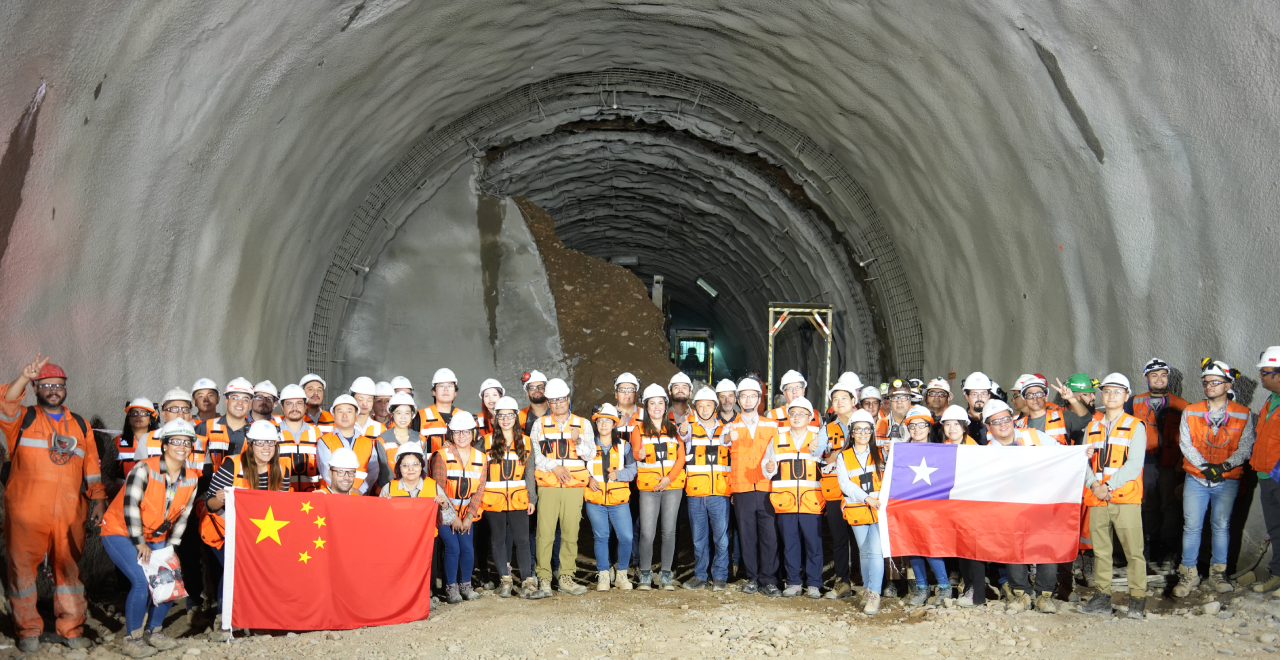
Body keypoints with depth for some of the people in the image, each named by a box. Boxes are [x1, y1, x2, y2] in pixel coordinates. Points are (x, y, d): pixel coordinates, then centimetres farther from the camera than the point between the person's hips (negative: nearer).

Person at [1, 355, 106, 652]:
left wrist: (98, 499, 10)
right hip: (26, 513, -2)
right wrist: (24, 377, -25)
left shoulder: (80, 426, 17)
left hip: (69, 514, 2)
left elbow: (92, 468, 17)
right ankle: (28, 630, 13)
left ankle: (71, 629, 13)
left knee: (70, 568, 5)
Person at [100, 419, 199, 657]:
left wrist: (170, 548, -2)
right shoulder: (145, 469, -21)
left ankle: (155, 631, 14)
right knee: (141, 581, -21)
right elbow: (130, 506, -24)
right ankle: (131, 638, -5)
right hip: (120, 532, -6)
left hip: (154, 537, 6)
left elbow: (181, 517, 4)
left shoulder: (191, 480, -2)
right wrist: (140, 543, -20)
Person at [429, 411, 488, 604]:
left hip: (466, 513, 3)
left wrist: (469, 516, -8)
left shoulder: (480, 458, 1)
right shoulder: (442, 455, -11)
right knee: (453, 547, -12)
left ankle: (466, 585, 15)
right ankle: (451, 587, 3)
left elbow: (479, 490, 1)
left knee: (468, 548, -4)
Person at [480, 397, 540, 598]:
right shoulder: (487, 442, 3)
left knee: (522, 540, -4)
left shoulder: (525, 442, 7)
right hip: (493, 499, 0)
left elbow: (529, 473, 10)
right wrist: (478, 497, 2)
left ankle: (528, 582, -1)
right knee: (498, 540, 6)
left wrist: (532, 498, 7)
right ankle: (505, 581, 16)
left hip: (518, 499, 0)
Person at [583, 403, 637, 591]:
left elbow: (632, 470, 7)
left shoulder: (624, 446, 9)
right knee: (600, 537, 2)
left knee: (626, 537, -8)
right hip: (595, 500, 0)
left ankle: (621, 574, 10)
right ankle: (603, 575, 15)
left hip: (619, 500, 0)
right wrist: (588, 479, -5)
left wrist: (618, 474, -10)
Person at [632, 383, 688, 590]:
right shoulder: (639, 429, 7)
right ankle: (645, 574, 7)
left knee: (669, 531, 2)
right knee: (647, 533, -7)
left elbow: (681, 458, 6)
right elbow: (635, 451, -10)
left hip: (673, 487, 2)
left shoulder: (674, 429, 12)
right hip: (648, 487, -2)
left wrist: (669, 478, -8)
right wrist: (639, 454, -35)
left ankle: (665, 574, 11)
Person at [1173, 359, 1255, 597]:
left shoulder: (1242, 415, 1)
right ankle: (1189, 573, 8)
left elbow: (1246, 447, -3)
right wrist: (1205, 466, -14)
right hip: (1196, 479, 0)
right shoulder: (1190, 412, 3)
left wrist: (1225, 466, -18)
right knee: (1191, 526, -1)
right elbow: (1185, 444, -2)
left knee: (1221, 526, 6)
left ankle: (1218, 573, 17)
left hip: (1227, 481, 0)